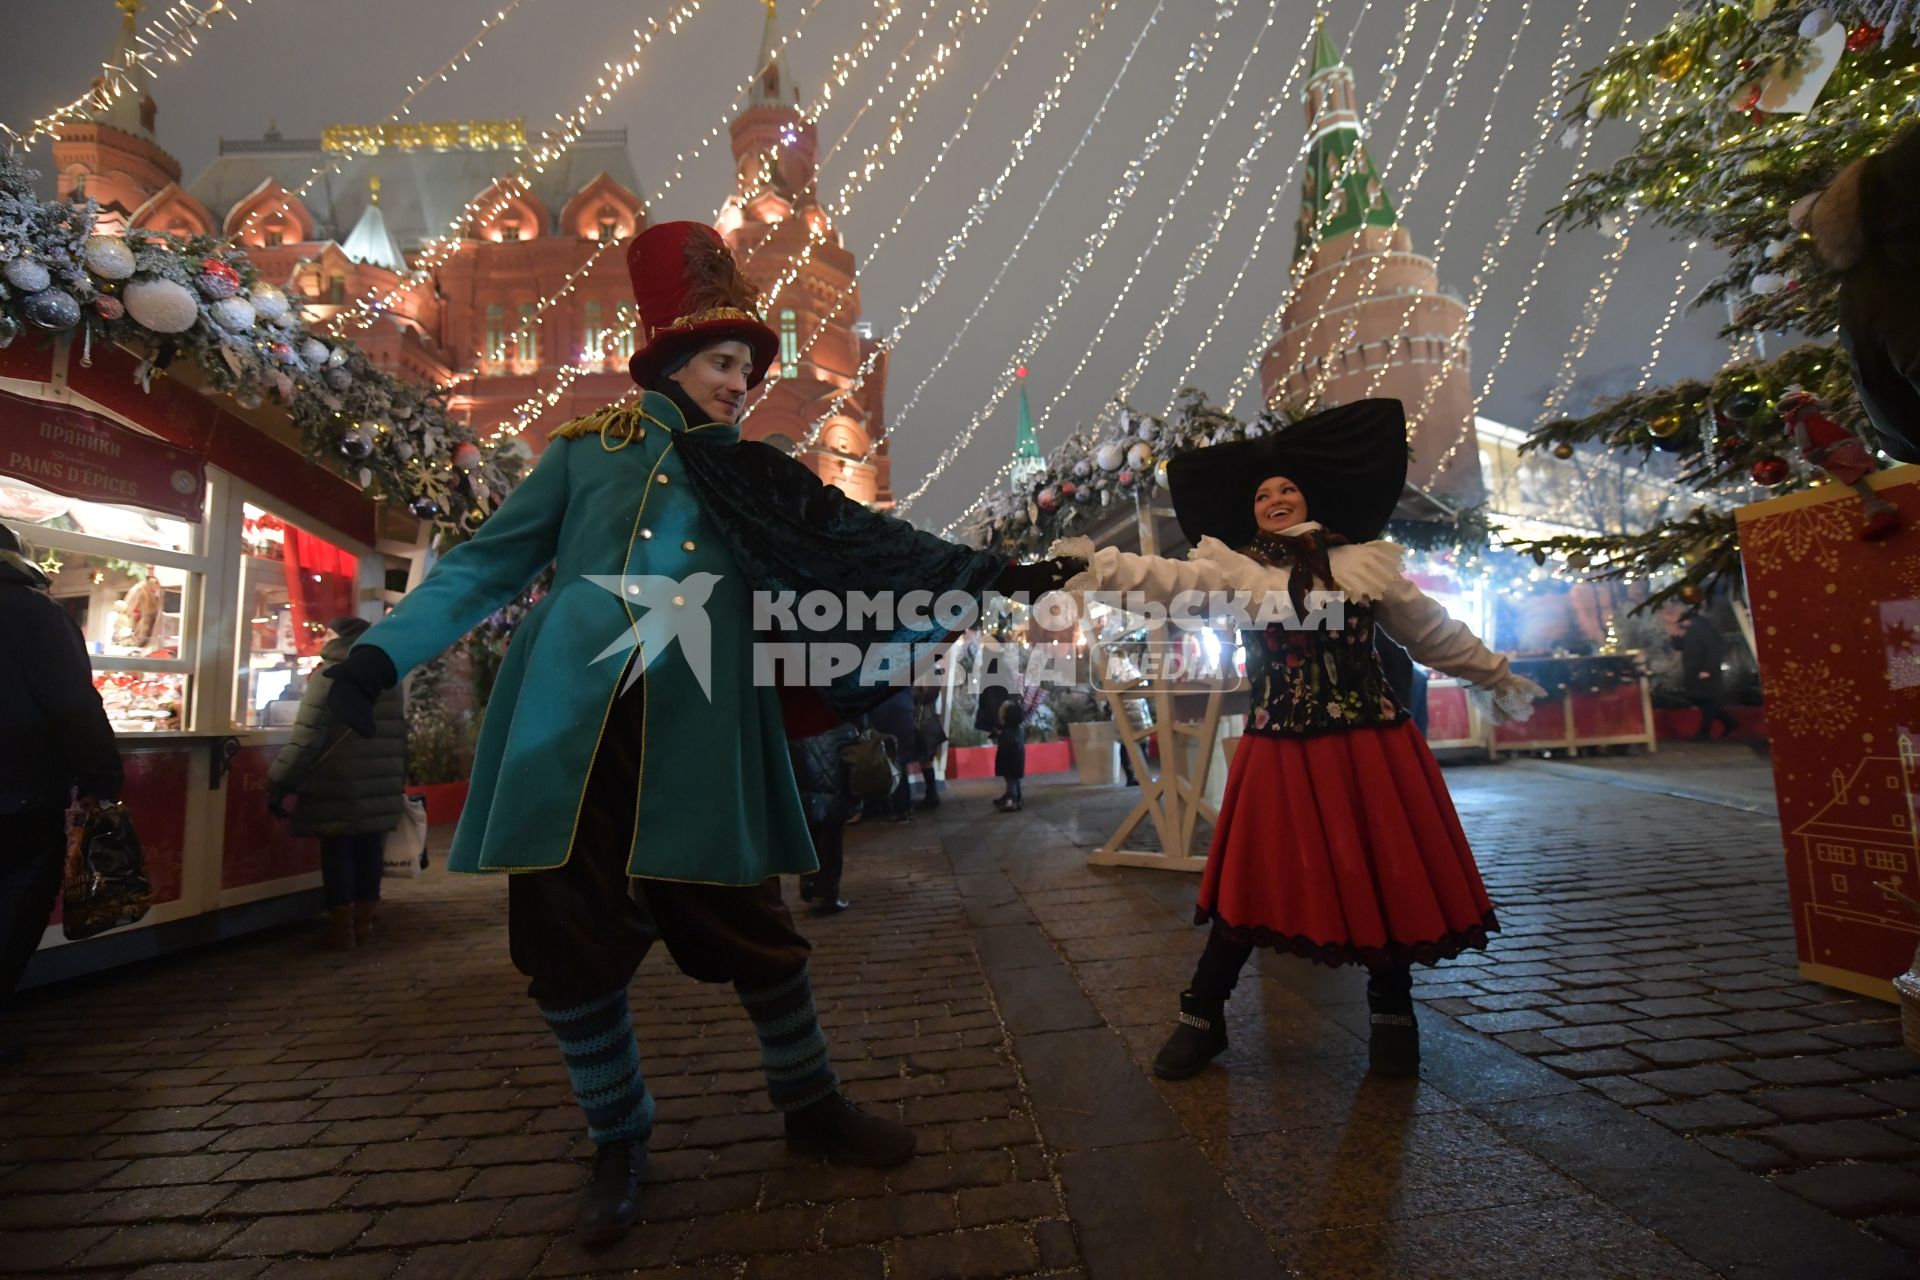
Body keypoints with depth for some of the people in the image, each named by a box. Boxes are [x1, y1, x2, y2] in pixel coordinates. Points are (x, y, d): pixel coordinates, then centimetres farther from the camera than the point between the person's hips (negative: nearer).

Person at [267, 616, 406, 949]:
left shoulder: (329, 676, -7)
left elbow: (306, 738, -12)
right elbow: (399, 736, 15)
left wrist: (279, 785, -5)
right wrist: (397, 781, 22)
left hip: (338, 789, -5)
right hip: (379, 790, 5)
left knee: (337, 853, 4)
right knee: (369, 853, 10)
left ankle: (342, 928, 9)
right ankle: (363, 924, 18)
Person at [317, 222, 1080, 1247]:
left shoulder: (758, 484, 15)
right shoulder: (585, 452, 12)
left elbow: (865, 544, 8)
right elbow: (486, 565, 11)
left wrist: (986, 575, 1)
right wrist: (385, 650, -1)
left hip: (694, 751, 0)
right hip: (566, 740, 1)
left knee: (753, 933, 4)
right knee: (570, 948, 7)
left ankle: (812, 1108, 29)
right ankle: (618, 1146, 32)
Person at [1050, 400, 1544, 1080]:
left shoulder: (1369, 562, 9)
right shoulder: (1235, 571, 2)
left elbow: (1436, 633, 20)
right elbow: (1170, 579, -14)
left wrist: (1498, 675, 27)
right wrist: (1100, 564, -27)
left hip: (1372, 747, 2)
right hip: (1281, 751, -2)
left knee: (1387, 880, 9)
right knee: (1254, 886, 3)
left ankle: (1392, 1013, 35)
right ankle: (1202, 1017, 20)